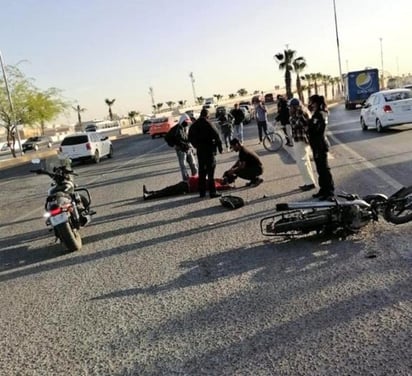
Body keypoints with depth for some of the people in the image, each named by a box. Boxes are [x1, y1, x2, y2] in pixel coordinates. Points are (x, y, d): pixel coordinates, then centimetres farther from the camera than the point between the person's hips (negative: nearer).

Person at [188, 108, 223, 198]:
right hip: (209, 151, -6)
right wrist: (220, 148, -3)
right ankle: (212, 192, -2)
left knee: (202, 171, 14)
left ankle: (202, 192, 19)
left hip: (200, 151, 6)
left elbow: (190, 138, 13)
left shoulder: (194, 125, 6)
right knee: (210, 172, -2)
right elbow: (216, 137, -14)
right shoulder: (209, 124, -13)